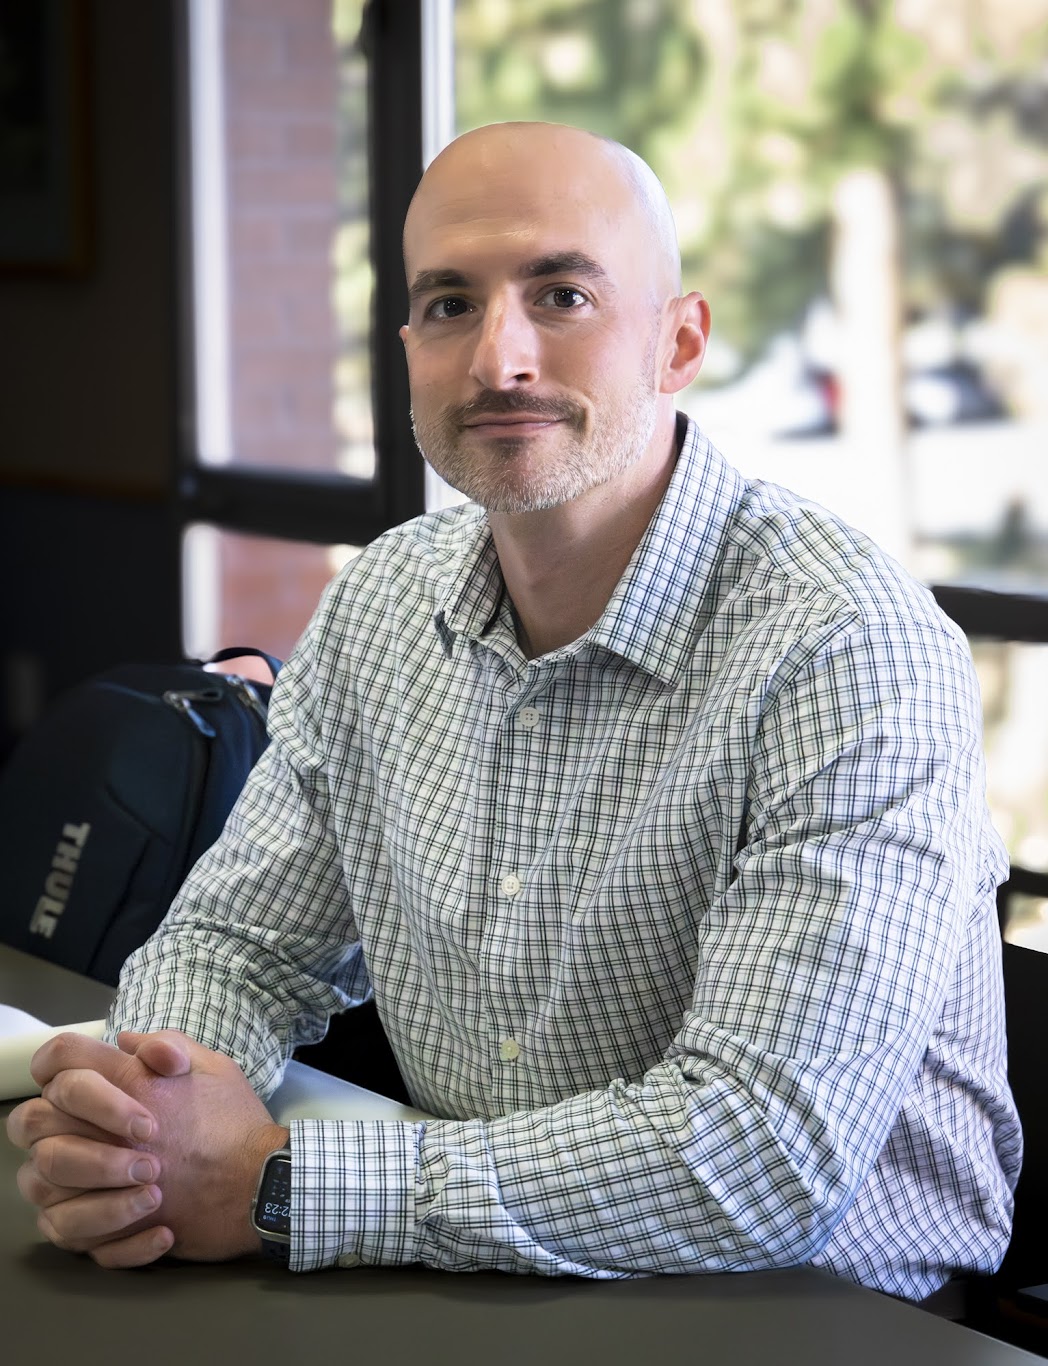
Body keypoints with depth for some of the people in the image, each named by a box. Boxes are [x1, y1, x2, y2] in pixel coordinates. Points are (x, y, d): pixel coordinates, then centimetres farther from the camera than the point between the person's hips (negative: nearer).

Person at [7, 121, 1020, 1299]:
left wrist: (275, 1184, -24)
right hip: (473, 1294, 5)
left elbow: (766, 1156, -26)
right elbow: (240, 941, 10)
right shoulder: (381, 603, 3)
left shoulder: (852, 654, -19)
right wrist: (141, 1104, -14)